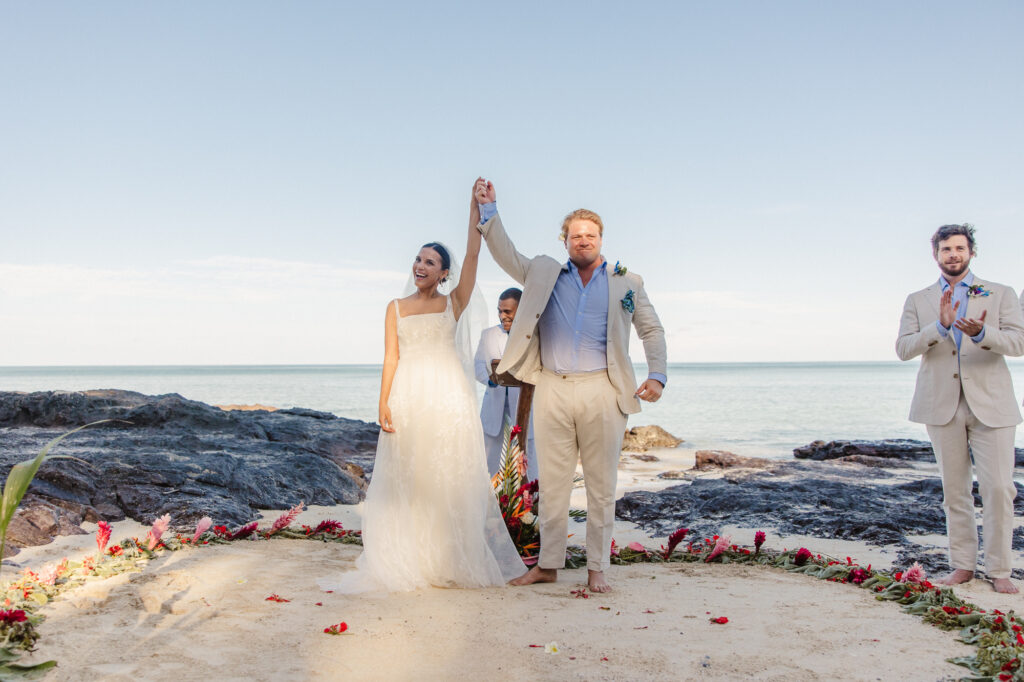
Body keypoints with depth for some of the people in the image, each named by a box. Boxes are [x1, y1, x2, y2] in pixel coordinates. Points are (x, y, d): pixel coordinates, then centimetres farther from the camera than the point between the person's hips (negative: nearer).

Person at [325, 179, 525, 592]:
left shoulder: (454, 302, 9)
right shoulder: (396, 308, 12)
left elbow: (473, 256, -1)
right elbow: (391, 358, 5)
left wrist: (475, 209, -6)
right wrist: (384, 404, -5)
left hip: (448, 398, -1)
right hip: (408, 398, 1)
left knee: (450, 477, 0)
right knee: (408, 480, 1)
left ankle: (452, 561, 8)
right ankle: (409, 562, 8)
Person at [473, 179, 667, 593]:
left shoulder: (626, 282, 10)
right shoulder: (544, 273, 15)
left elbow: (652, 330, 12)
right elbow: (507, 256, 14)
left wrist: (657, 375, 0)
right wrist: (489, 211, 7)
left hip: (602, 392, -1)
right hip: (553, 391, 1)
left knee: (601, 485, 3)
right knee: (551, 482, 6)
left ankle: (597, 568, 12)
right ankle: (548, 564, 15)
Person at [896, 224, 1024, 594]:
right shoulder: (918, 301, 11)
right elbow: (903, 348, -2)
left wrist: (981, 332, -26)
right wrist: (941, 325, -18)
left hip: (990, 404, -1)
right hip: (942, 407, 1)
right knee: (954, 490, 7)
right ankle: (962, 565, 16)